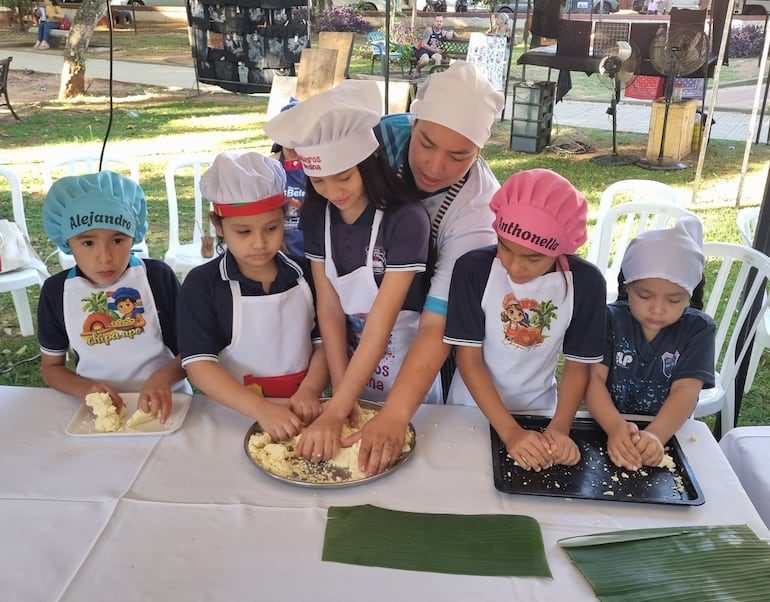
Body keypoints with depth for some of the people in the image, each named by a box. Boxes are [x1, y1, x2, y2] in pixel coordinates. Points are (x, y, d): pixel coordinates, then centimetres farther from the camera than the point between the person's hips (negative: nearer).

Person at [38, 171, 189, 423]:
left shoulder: (159, 276, -6)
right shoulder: (56, 291, 0)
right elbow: (51, 367, 10)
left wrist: (163, 377, -22)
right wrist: (83, 388, -11)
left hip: (163, 401, 0)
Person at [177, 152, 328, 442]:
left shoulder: (305, 273, 5)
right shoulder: (202, 284, -3)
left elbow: (324, 342, 6)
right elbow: (198, 365, -10)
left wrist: (309, 390, -13)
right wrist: (262, 409, -21)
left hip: (301, 416, 2)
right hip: (236, 417, -1)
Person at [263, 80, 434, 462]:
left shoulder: (406, 220, -26)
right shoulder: (316, 216, -9)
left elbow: (379, 326, -29)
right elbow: (329, 309, -9)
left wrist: (334, 412, -30)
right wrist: (341, 391, -17)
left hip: (406, 362, -4)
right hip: (352, 361, 4)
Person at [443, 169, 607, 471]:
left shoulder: (586, 282, -14)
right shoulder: (473, 268, -18)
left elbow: (578, 365, -4)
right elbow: (468, 359, -15)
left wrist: (559, 428, -19)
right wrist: (510, 432, -21)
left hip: (539, 413, 1)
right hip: (472, 410, -1)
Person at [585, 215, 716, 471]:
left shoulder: (698, 329, -3)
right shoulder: (610, 320, -3)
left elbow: (686, 390, -13)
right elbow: (594, 377, -13)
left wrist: (656, 435, -30)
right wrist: (615, 427, -30)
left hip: (668, 434, 0)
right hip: (607, 429, 0)